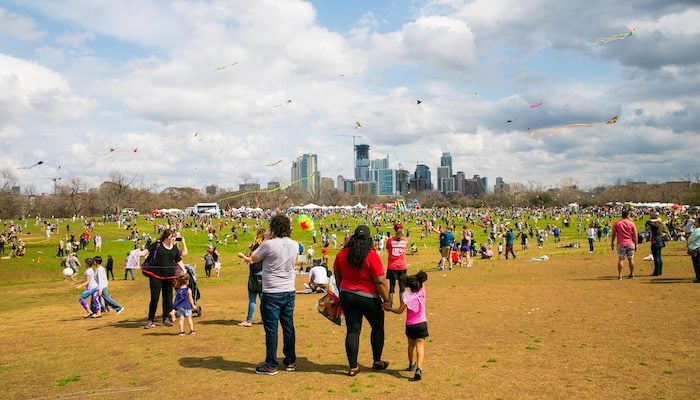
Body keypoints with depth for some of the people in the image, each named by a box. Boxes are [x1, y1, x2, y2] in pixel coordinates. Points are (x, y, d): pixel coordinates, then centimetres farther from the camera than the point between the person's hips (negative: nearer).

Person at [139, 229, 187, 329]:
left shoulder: (175, 248, 10)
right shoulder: (157, 245, 0)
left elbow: (179, 261, 16)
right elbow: (147, 251, -5)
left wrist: (184, 270, 7)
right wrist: (137, 253, -23)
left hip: (169, 276, 4)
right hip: (156, 275, -3)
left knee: (168, 297, 7)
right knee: (154, 297, -2)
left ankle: (166, 318, 19)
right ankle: (151, 320, 8)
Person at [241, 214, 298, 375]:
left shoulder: (269, 244, -16)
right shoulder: (294, 245, 1)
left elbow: (254, 258, 1)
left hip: (272, 293, -5)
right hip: (289, 292, 5)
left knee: (271, 329, 2)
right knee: (288, 327, 14)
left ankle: (271, 365, 9)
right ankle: (290, 362, 22)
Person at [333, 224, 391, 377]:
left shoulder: (342, 254, -2)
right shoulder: (372, 256, -18)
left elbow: (337, 277, 8)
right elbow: (380, 281, -18)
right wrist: (387, 300, -8)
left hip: (347, 295, 4)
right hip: (368, 298, -4)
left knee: (352, 330, 9)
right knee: (378, 327, 18)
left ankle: (353, 367, 11)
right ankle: (377, 361, 28)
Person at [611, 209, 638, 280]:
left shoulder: (616, 224, -1)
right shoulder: (632, 224, -1)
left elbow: (613, 234, 3)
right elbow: (635, 235, -1)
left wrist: (612, 243, 12)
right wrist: (635, 244, 7)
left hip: (621, 244, 0)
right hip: (630, 243, 0)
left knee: (620, 259, 1)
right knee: (631, 259, 10)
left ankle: (620, 275, -2)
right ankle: (632, 274, 16)